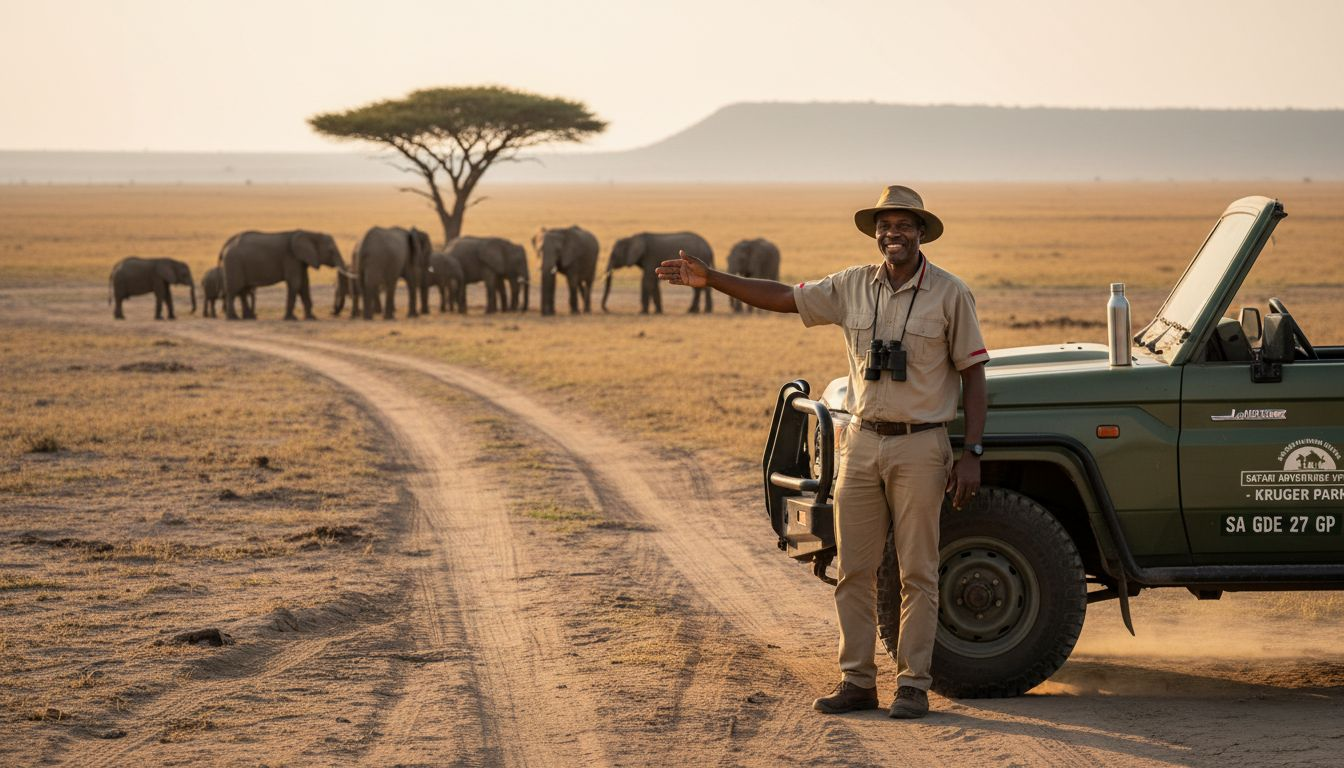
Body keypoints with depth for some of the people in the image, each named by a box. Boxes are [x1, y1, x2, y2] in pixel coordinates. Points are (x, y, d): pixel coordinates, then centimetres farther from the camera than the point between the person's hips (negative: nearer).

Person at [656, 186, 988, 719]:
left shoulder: (950, 294, -5)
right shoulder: (853, 287, 5)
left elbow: (973, 373, -4)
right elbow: (782, 297, 8)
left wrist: (972, 455, -10)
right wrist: (710, 279, -1)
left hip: (920, 446, -4)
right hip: (862, 441, 5)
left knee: (917, 572, 0)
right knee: (853, 569, 6)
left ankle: (913, 685, 5)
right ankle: (856, 681, 13)